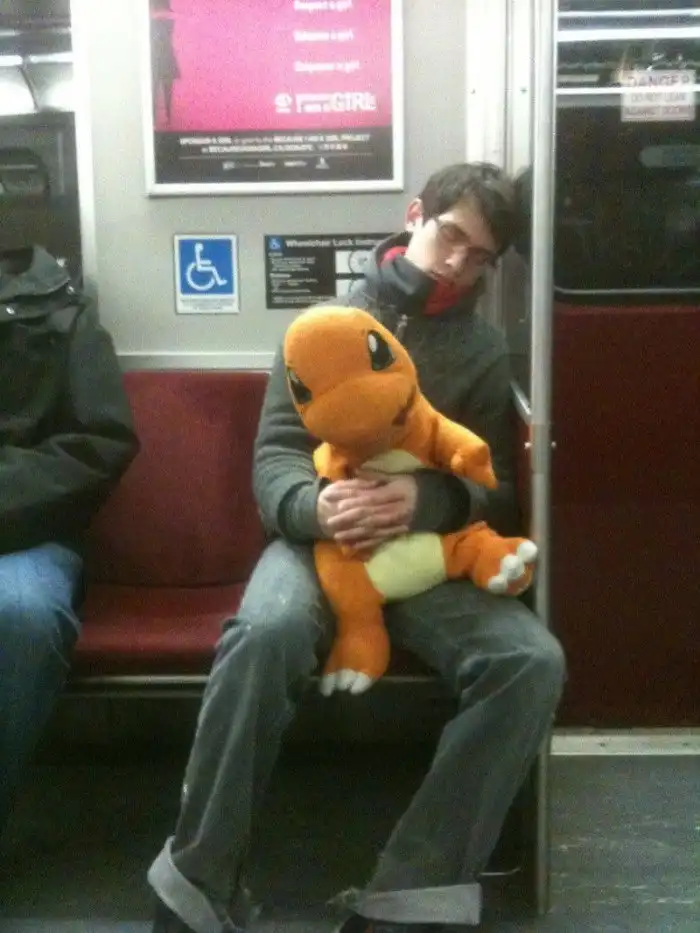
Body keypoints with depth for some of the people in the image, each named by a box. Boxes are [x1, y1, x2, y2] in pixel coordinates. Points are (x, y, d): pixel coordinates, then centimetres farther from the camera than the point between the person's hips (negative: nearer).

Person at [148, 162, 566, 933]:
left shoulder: (485, 351, 15)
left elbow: (499, 494, 8)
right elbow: (274, 456, 3)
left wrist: (426, 502, -17)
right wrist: (316, 505, -23)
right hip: (317, 540, -2)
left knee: (533, 661, -28)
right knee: (267, 631, -37)